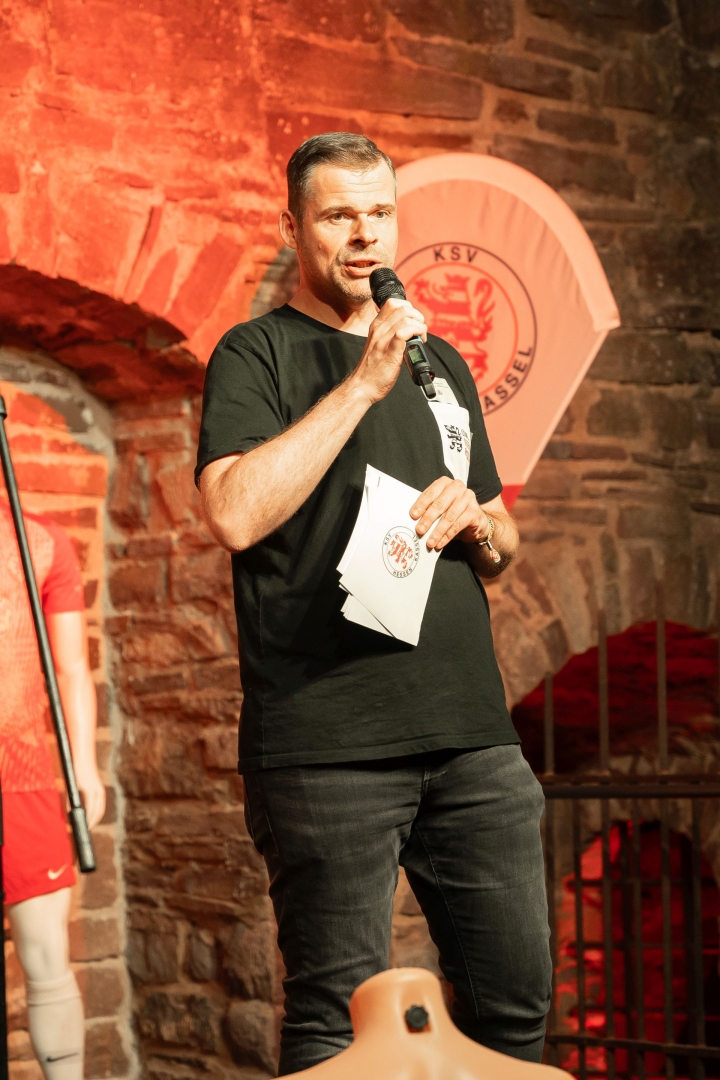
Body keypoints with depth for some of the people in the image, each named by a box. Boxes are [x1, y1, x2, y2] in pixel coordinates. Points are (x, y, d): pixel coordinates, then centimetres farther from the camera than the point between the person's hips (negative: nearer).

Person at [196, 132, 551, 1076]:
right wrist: (362, 383, -14)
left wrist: (474, 515, 3)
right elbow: (236, 514, -16)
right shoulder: (257, 354, 2)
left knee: (516, 1003, 7)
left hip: (473, 738, 6)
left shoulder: (440, 363, 21)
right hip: (328, 743, -6)